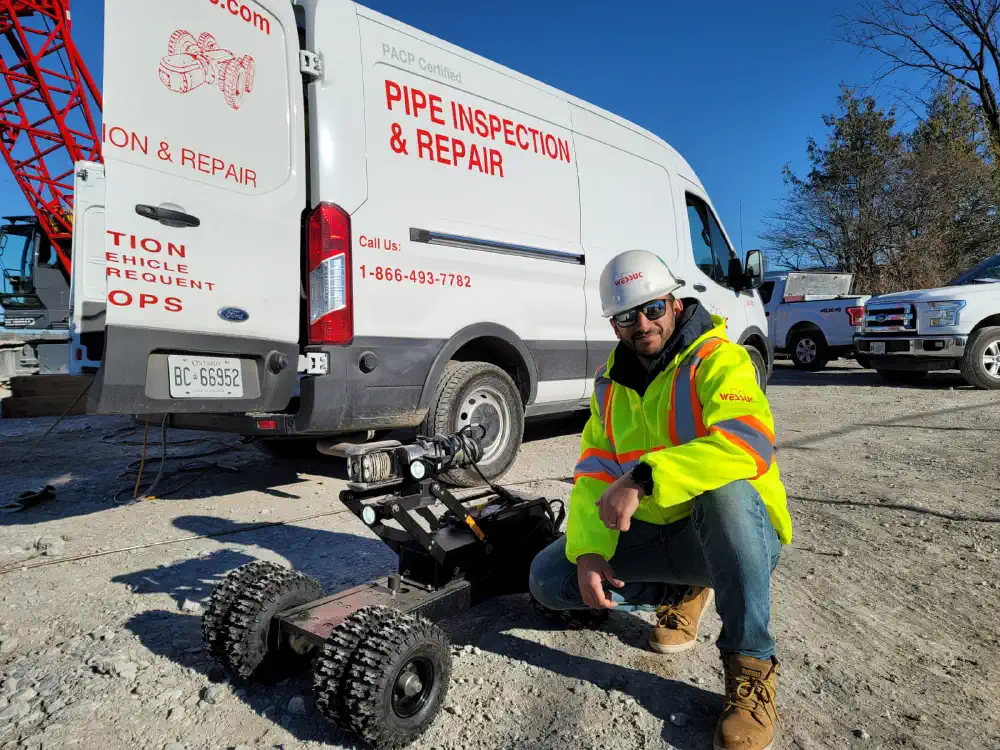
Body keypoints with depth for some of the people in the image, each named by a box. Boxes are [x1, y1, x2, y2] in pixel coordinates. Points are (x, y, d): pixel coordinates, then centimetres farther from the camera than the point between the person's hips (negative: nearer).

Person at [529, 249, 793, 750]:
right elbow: (594, 472, 0)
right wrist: (589, 549, -16)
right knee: (548, 579, -8)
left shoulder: (716, 360, -16)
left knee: (727, 492, -40)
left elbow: (751, 444, -34)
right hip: (652, 535, 6)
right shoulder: (611, 383, 4)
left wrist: (645, 477, -41)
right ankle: (682, 592, 14)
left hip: (734, 535, -5)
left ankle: (751, 666, -18)